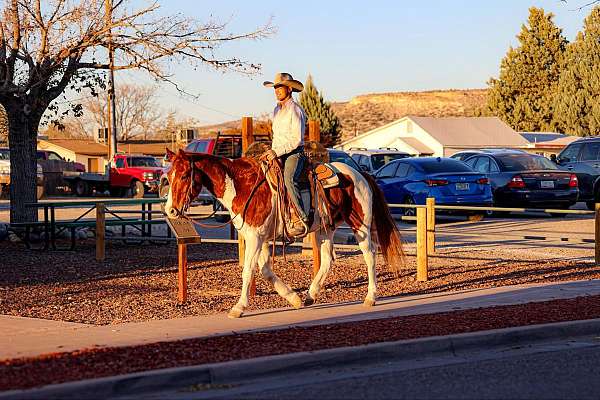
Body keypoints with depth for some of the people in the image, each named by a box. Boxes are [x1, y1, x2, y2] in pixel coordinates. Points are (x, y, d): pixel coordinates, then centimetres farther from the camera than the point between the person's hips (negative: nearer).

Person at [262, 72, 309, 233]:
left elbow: (297, 139, -16)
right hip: (277, 154, 9)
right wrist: (272, 152, 13)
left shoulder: (295, 110, -9)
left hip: (294, 153, -9)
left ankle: (302, 218, -35)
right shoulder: (277, 110, 18)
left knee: (289, 179, -33)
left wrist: (277, 152, -20)